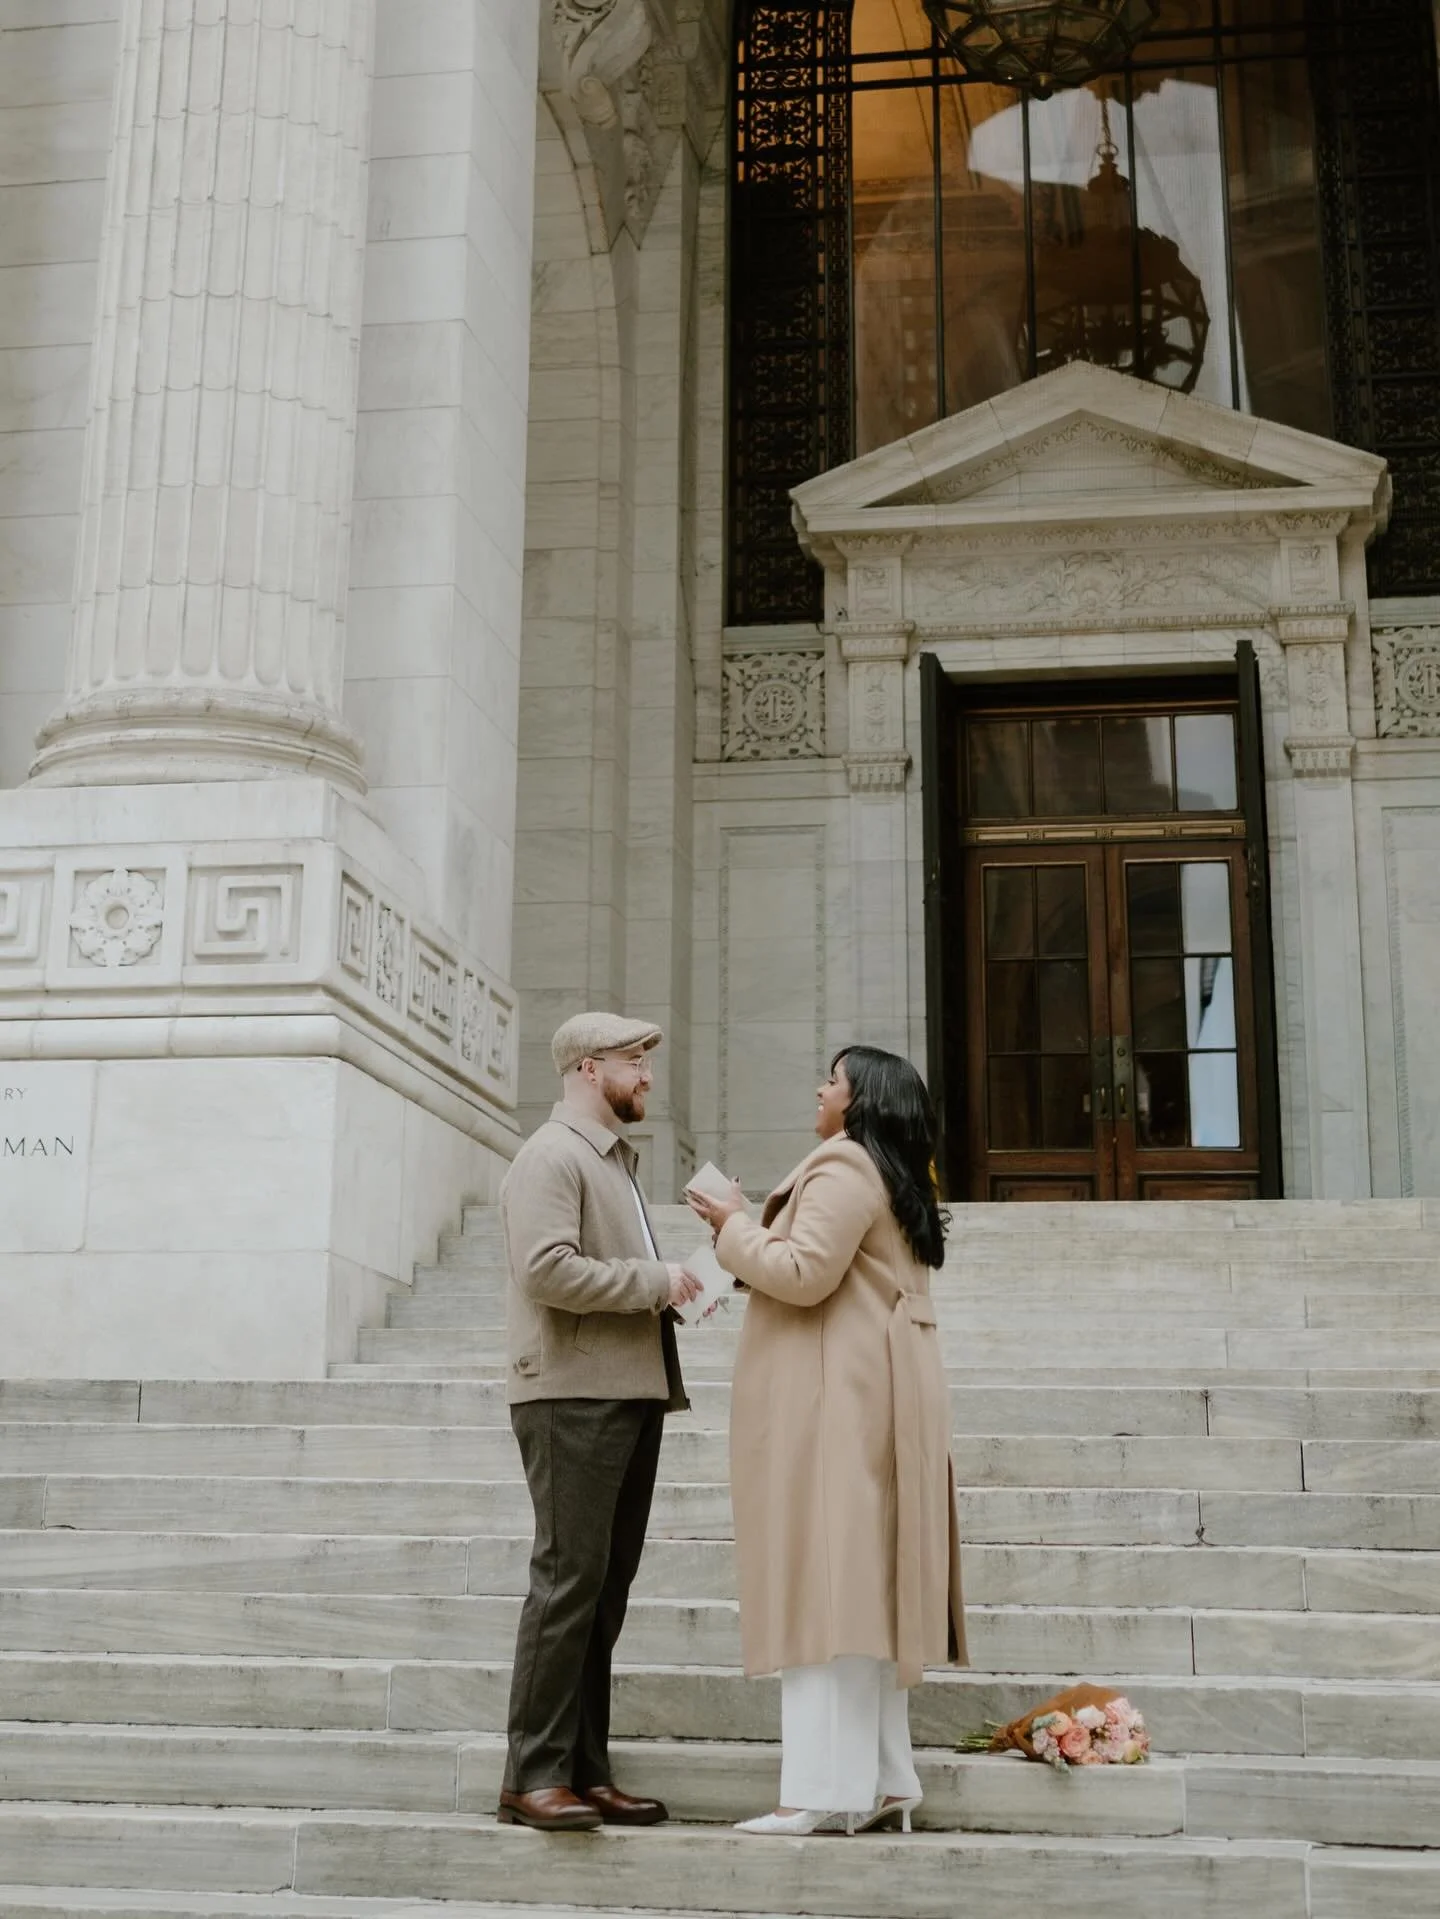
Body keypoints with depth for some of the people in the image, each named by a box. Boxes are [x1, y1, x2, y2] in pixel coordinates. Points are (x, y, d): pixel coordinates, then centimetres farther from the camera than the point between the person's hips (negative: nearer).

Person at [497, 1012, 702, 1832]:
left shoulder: (617, 1158, 23)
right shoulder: (551, 1156, -7)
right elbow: (548, 1269, -20)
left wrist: (666, 1288, 12)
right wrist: (654, 1281, -13)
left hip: (631, 1394, 9)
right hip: (573, 1395, -9)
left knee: (605, 1586, 9)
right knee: (570, 1577, -9)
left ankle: (586, 1771, 14)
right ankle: (533, 1777, -3)